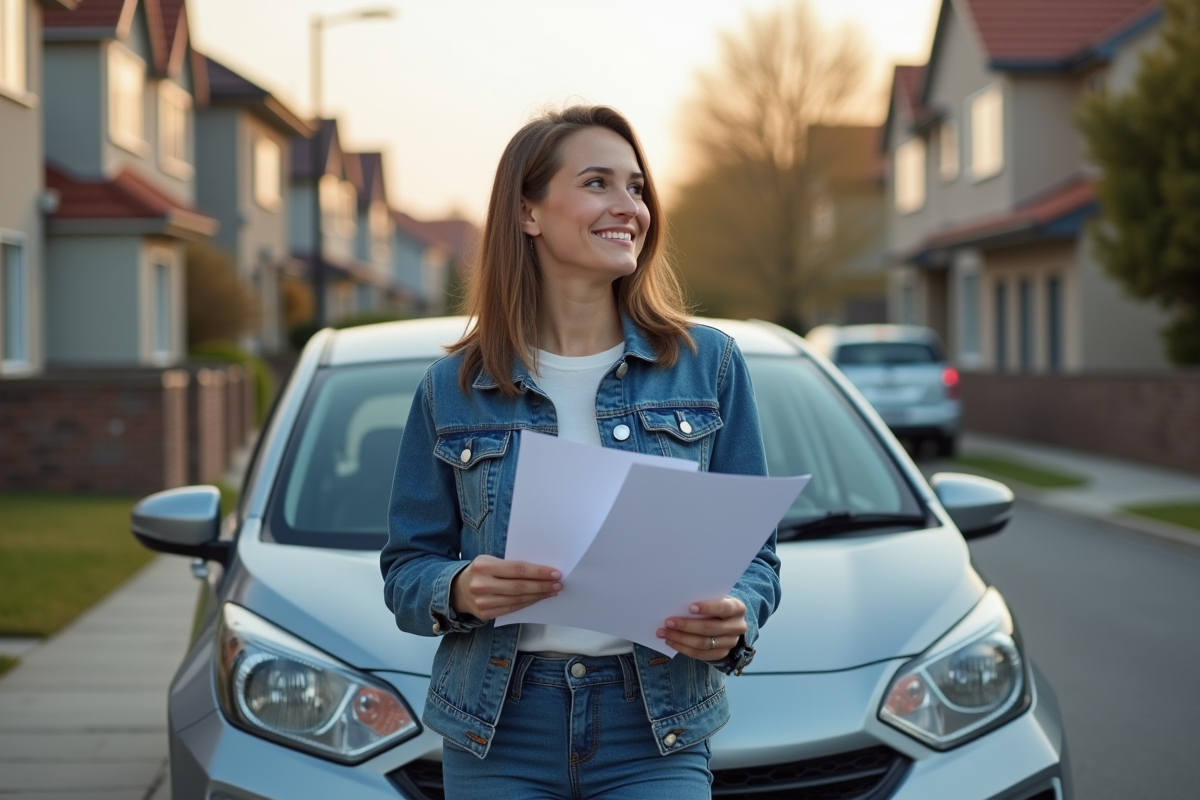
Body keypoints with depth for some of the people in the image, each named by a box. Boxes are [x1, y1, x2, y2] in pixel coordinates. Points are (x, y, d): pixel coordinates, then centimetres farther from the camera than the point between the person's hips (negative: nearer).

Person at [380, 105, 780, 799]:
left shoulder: (709, 366, 3)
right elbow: (406, 567, 6)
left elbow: (755, 551, 5)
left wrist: (735, 621, -17)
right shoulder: (454, 390, 3)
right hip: (498, 736, 1)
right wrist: (458, 591, -16)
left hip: (654, 739, 0)